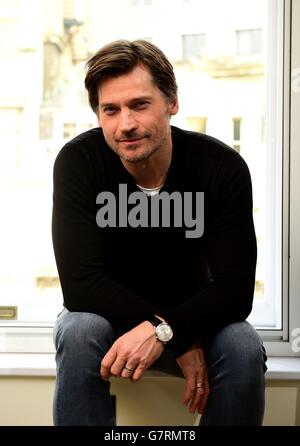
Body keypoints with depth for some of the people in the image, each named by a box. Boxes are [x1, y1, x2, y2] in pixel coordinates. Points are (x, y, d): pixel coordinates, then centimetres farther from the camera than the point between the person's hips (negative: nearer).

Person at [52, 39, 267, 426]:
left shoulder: (223, 167, -19)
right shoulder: (77, 161, -21)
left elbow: (235, 289, -21)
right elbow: (80, 282, -26)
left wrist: (163, 330, -39)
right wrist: (184, 342, -31)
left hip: (190, 313, 1)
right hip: (106, 313, -1)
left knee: (244, 348, -29)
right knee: (79, 333, -34)